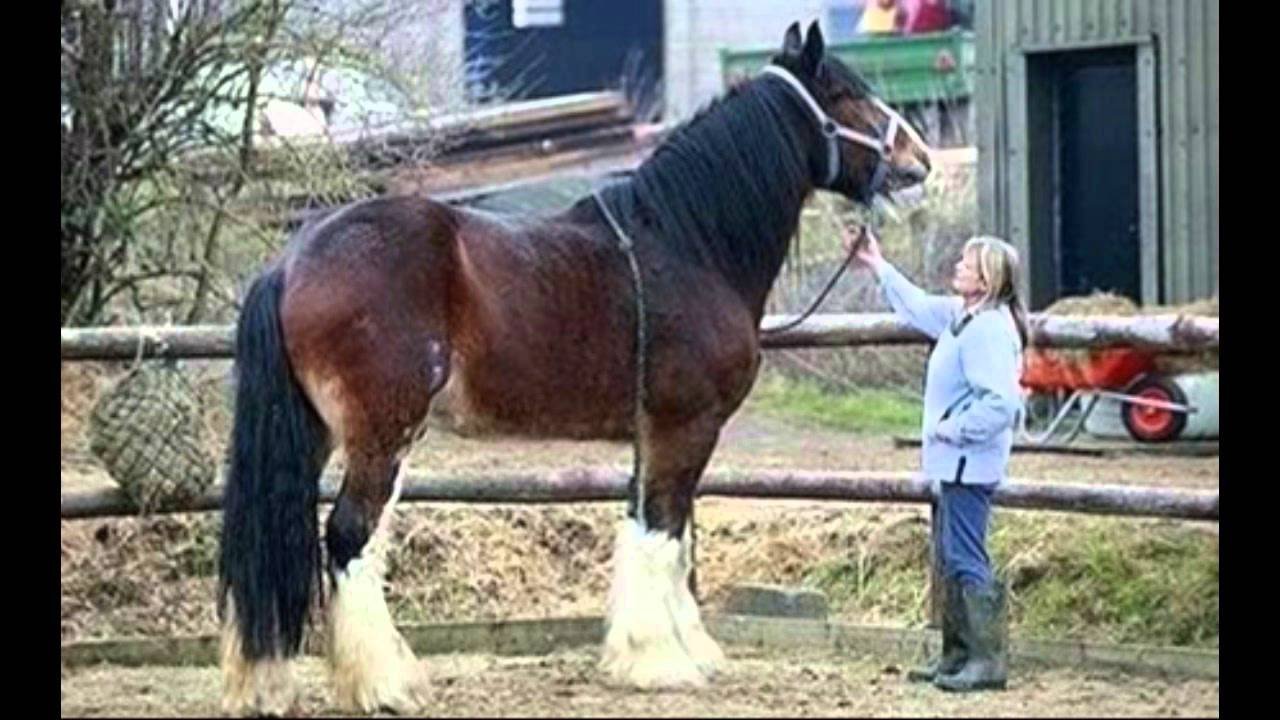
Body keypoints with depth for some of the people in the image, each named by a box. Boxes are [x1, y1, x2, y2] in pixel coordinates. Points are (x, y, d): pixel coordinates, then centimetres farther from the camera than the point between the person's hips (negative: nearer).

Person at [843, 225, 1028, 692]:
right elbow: (917, 307, 30)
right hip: (955, 463, 11)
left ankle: (989, 660, -9)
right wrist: (876, 266, 33)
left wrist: (953, 430, -20)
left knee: (966, 560, -10)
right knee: (951, 560, 15)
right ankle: (958, 655, 22)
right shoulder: (961, 317, 11)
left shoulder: (990, 329, -20)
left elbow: (1000, 402, -28)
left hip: (969, 464, -11)